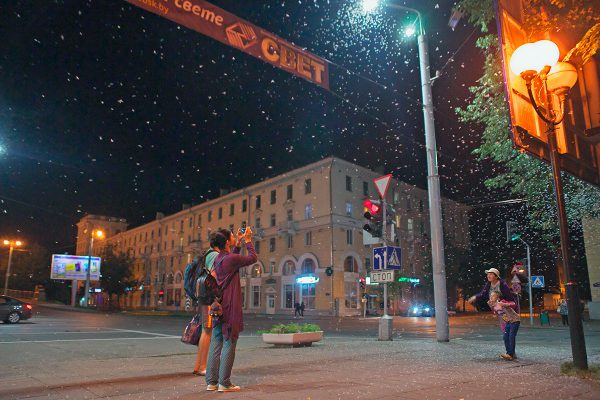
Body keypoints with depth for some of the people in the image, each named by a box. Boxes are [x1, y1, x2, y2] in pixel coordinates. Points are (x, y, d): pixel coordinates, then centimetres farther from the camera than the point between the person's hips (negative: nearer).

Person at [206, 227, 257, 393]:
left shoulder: (218, 258, 10)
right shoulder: (231, 259, -16)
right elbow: (253, 258, -5)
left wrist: (238, 243, 23)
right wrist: (248, 241, 5)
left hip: (218, 306, 8)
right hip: (230, 307, -8)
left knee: (216, 343, 10)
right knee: (229, 344, -1)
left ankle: (212, 382, 15)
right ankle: (224, 383, 4)